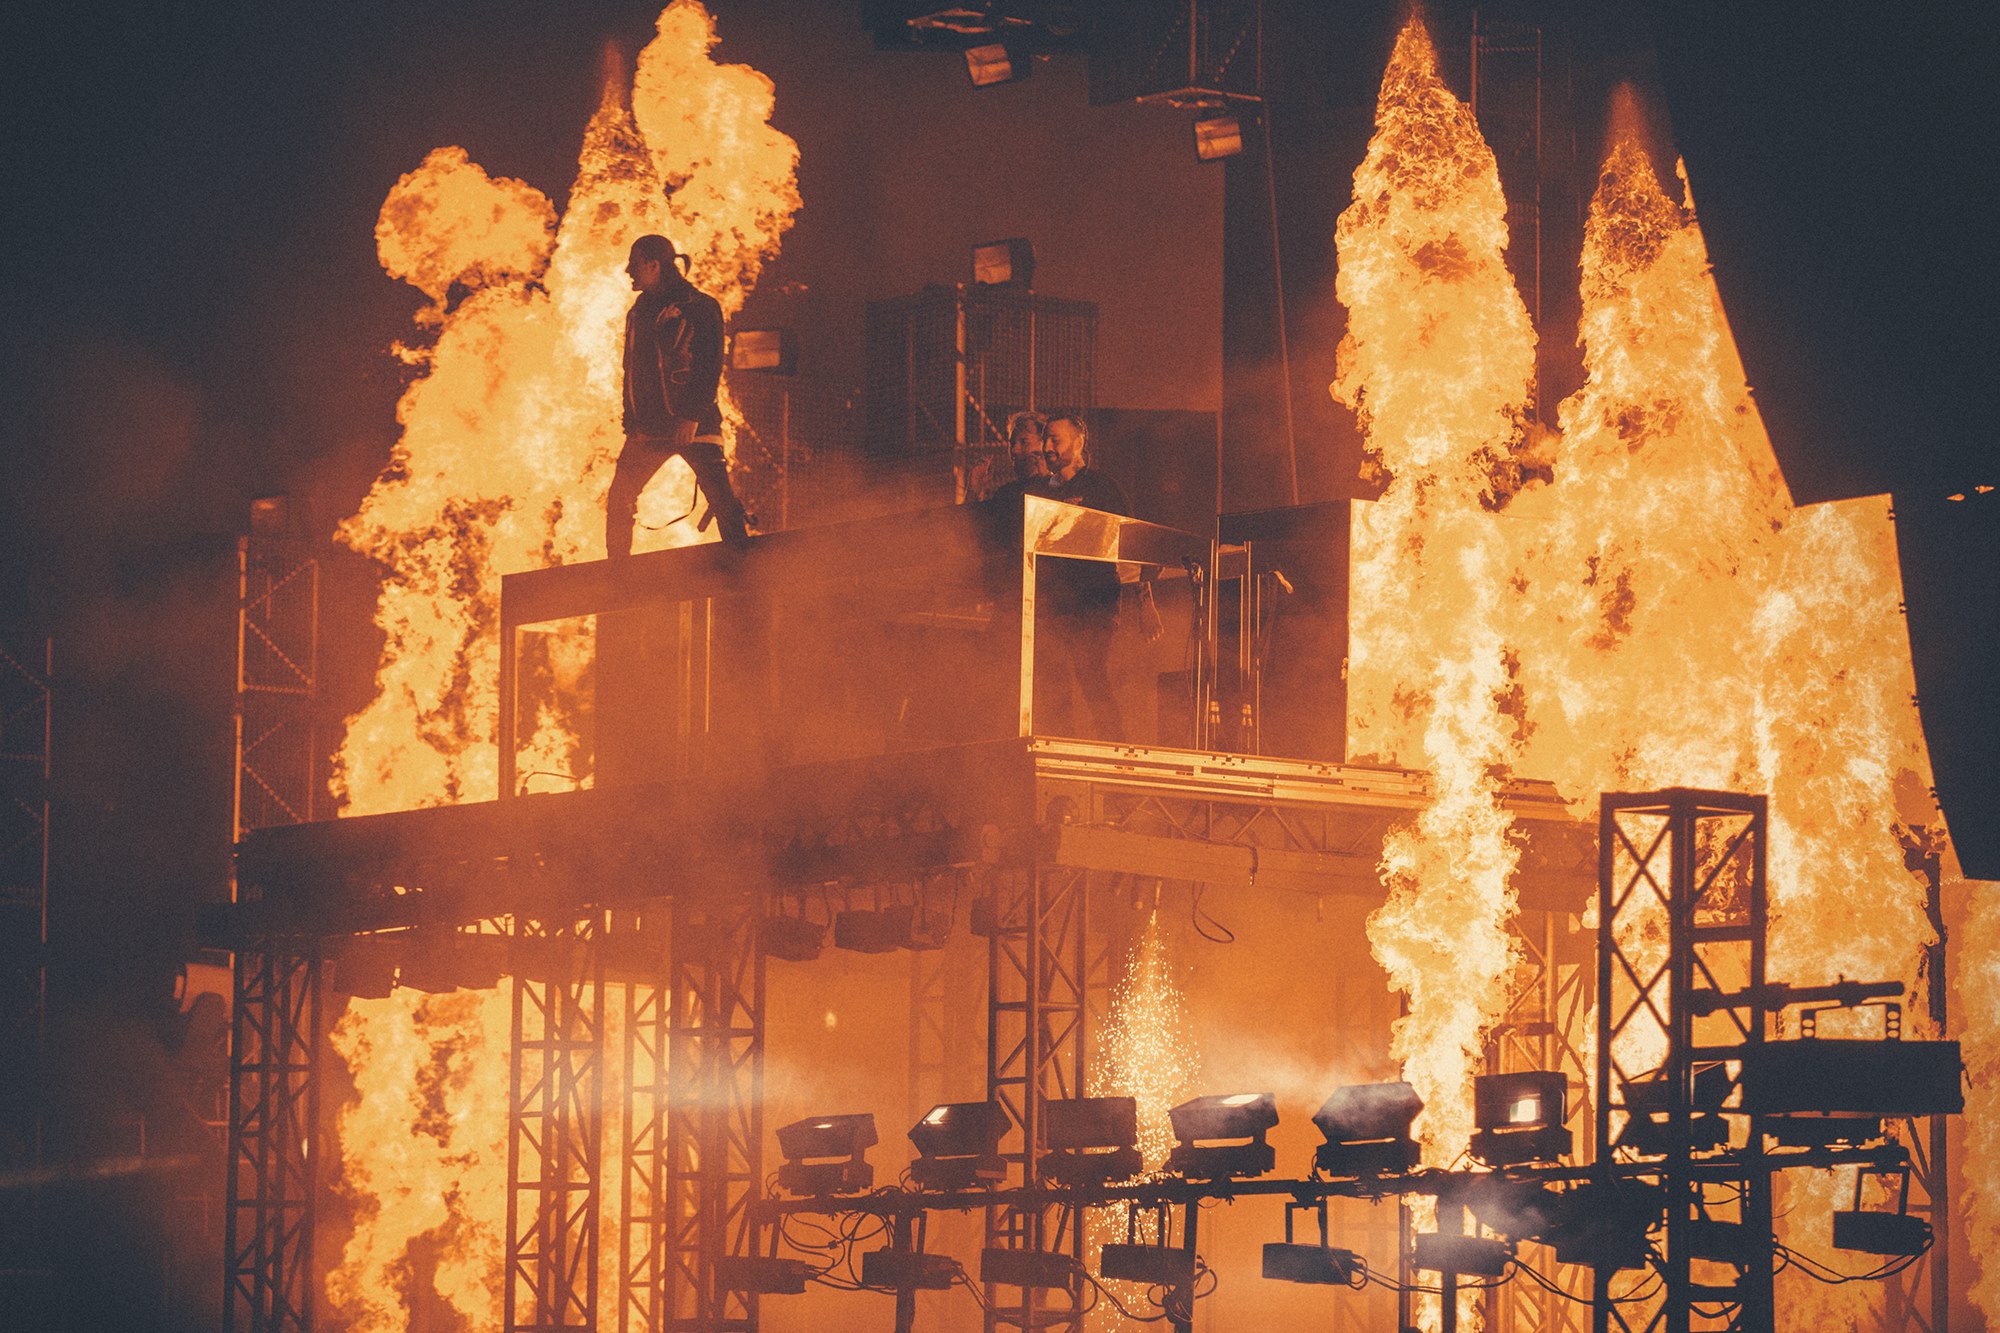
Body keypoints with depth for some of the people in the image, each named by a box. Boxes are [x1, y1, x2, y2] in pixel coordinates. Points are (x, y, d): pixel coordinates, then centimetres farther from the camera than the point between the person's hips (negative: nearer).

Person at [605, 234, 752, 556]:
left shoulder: (700, 307, -4)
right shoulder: (639, 312, 16)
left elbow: (711, 367, -11)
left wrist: (692, 417, -19)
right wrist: (631, 422, 11)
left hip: (691, 425, -6)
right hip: (648, 428, 6)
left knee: (721, 500, -16)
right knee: (618, 502, 7)